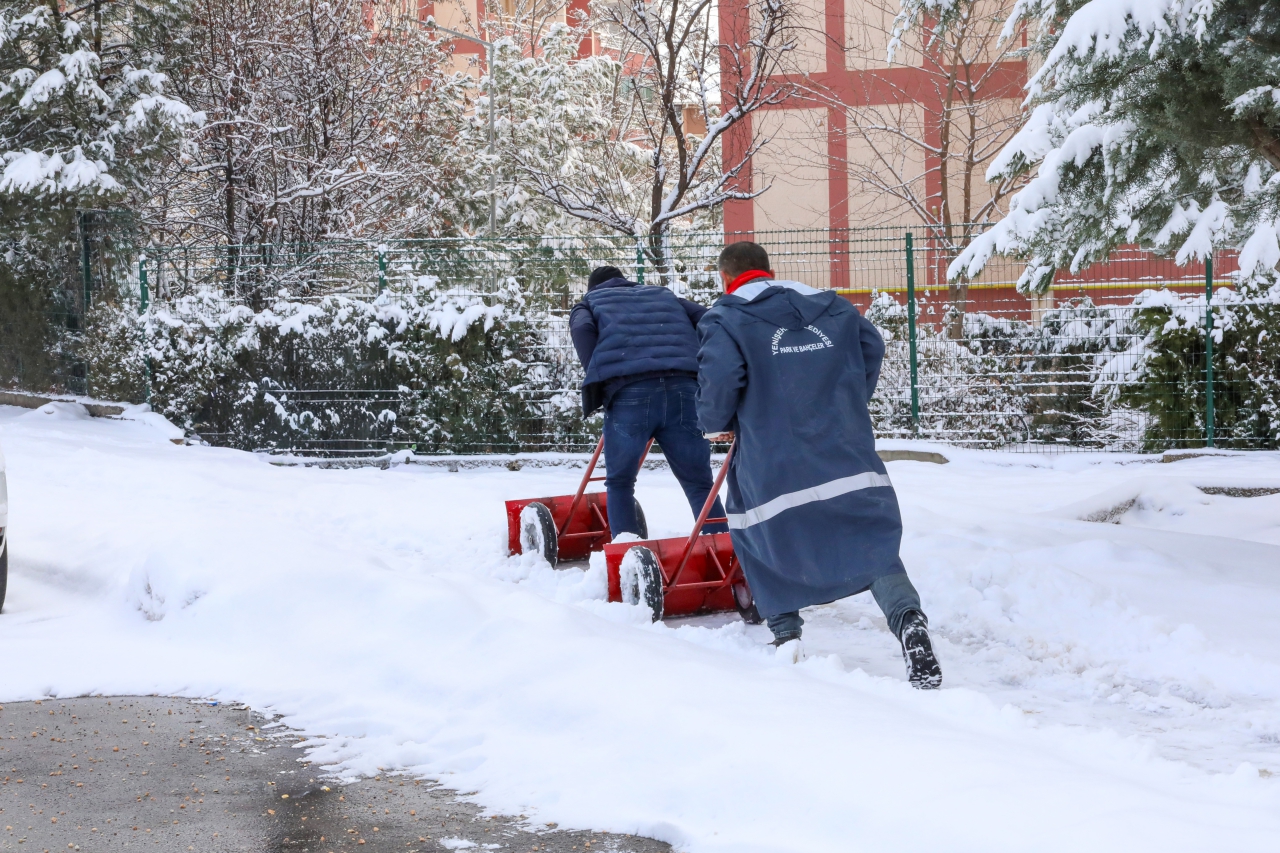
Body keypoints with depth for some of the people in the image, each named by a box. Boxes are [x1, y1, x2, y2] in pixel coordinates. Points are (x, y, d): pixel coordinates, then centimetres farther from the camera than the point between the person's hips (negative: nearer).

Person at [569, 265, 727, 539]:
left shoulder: (589, 303, 27)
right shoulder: (663, 295, 35)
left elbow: (582, 330, 1)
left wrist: (597, 378, 5)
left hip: (628, 393, -2)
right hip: (682, 389, 2)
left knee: (620, 483, 15)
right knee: (700, 482, 9)